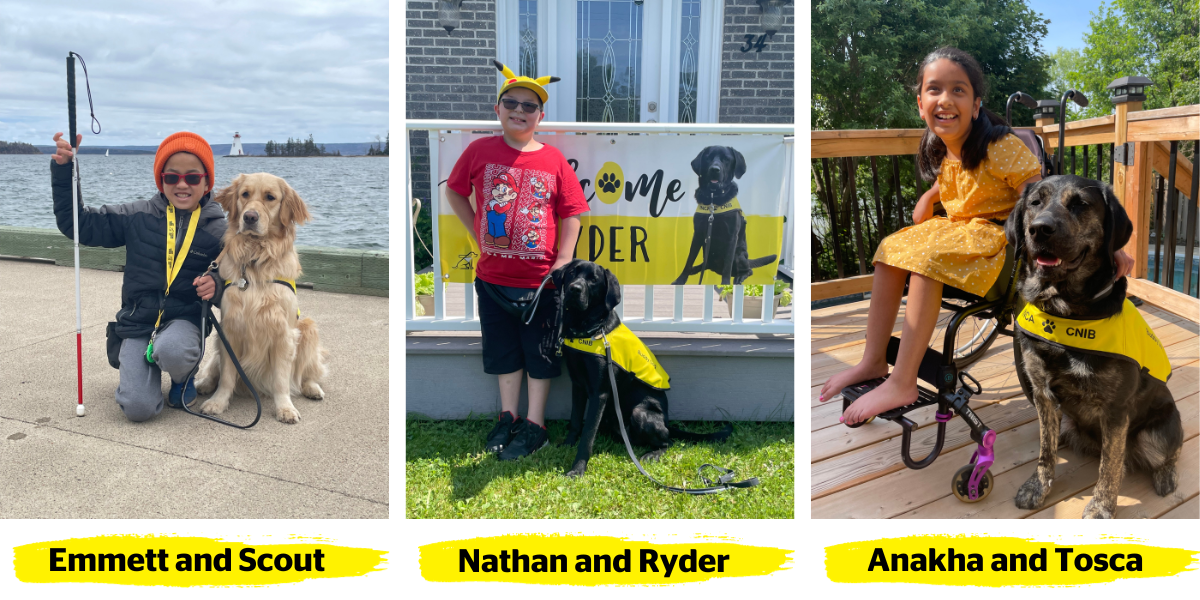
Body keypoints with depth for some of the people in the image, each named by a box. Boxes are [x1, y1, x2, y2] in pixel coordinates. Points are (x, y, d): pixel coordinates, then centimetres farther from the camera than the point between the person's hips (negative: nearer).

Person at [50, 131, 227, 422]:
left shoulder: (218, 230, -2)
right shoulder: (138, 217, 3)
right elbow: (76, 223, 7)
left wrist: (217, 286, -20)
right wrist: (62, 170, -3)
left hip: (184, 319, -2)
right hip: (137, 322, 2)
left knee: (171, 351, -40)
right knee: (138, 407, -17)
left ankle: (183, 375, 0)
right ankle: (148, 365, 20)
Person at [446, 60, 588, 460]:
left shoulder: (554, 160, -4)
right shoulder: (481, 151, -1)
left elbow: (570, 214, -2)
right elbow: (454, 192, 11)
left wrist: (564, 260, -10)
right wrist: (478, 233, 3)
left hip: (541, 278, -2)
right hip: (493, 276, 2)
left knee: (539, 352, 9)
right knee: (503, 350, 15)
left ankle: (534, 425, 22)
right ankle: (508, 416, 32)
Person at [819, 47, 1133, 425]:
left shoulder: (1000, 147, -20)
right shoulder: (940, 152, 4)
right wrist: (928, 198, 5)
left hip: (999, 233, -8)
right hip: (958, 227, 8)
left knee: (928, 257, -31)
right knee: (890, 249, -9)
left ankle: (902, 383, -29)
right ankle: (873, 362, -5)